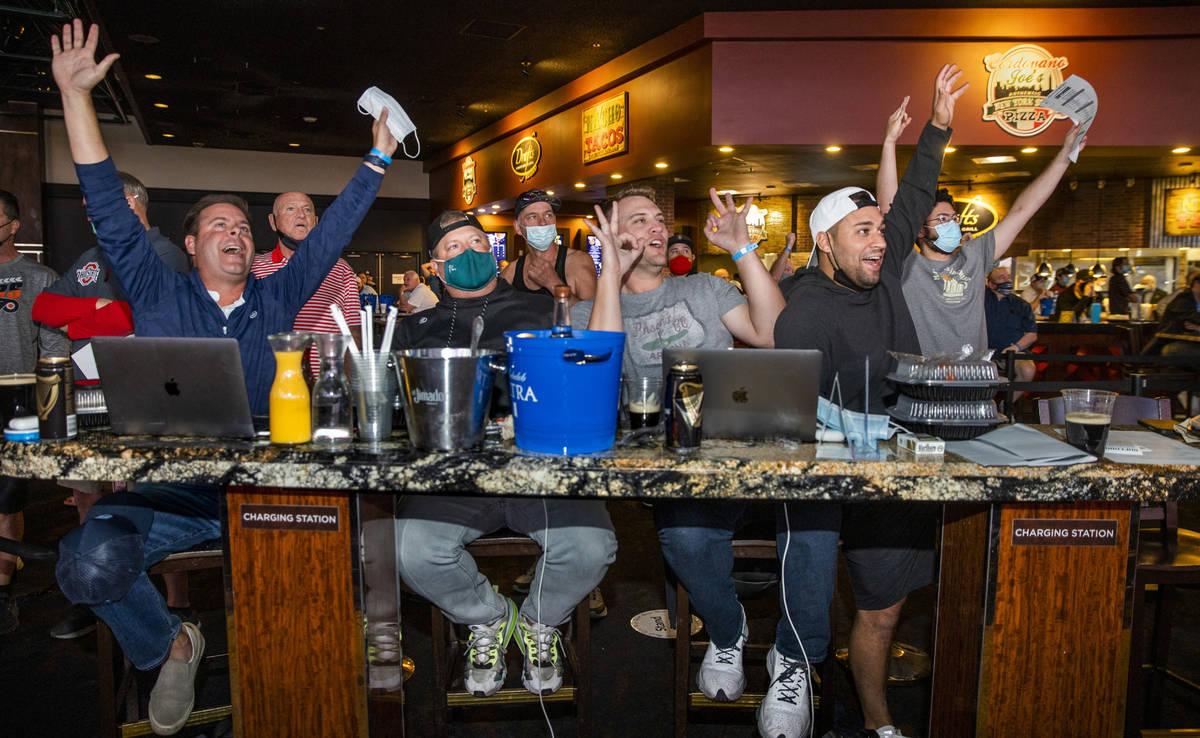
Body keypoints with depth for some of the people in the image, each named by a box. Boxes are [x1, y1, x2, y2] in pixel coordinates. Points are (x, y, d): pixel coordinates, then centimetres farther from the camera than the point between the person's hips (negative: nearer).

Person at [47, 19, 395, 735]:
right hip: (164, 490, -1)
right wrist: (76, 95, -2)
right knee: (92, 562, -28)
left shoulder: (275, 299, 12)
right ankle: (170, 646, 5)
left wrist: (378, 158, 11)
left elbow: (331, 232, 12)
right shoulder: (159, 295, 9)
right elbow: (111, 208, 3)